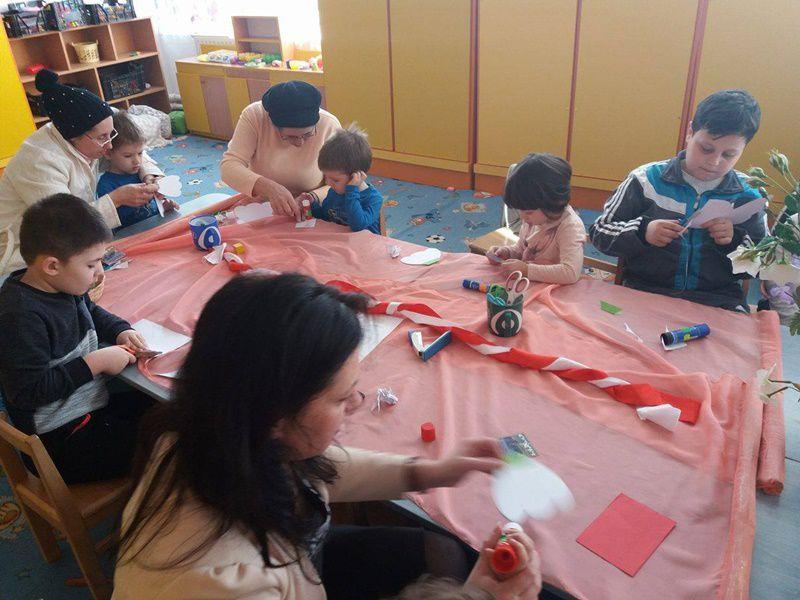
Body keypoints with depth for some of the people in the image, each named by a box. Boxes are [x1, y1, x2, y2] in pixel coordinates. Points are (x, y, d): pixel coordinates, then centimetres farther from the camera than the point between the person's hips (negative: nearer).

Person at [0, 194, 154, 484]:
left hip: (93, 408, 10)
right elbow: (28, 390, -27)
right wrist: (96, 362, -23)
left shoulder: (64, 287, 1)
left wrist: (120, 330, 3)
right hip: (62, 442, -9)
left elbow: (91, 312, 23)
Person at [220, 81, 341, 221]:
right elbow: (229, 166, -20)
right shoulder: (254, 115, -16)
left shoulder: (330, 126, -16)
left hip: (305, 215, 0)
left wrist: (314, 197, -28)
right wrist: (270, 188, -36)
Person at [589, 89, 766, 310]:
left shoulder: (748, 196, 6)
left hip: (718, 304, 3)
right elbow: (599, 233, 2)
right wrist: (642, 232, -16)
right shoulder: (647, 180, -1)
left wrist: (736, 241, -8)